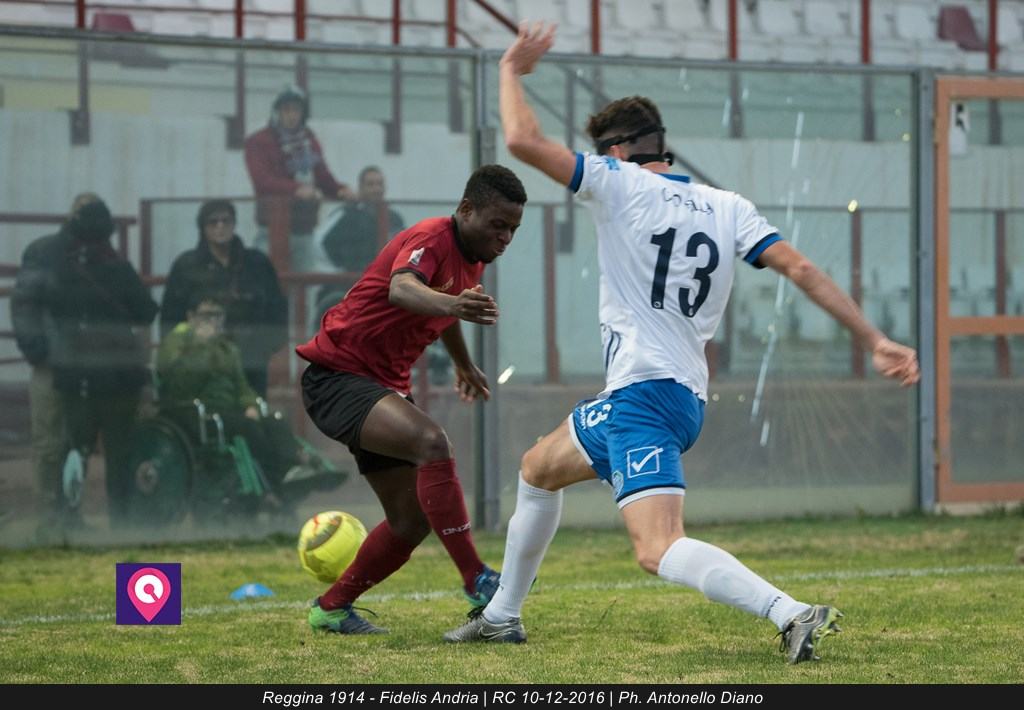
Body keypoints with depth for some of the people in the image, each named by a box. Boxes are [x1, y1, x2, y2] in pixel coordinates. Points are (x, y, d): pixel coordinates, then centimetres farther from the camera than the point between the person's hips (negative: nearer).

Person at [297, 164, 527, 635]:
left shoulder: (472, 257, 7)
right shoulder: (432, 239, -21)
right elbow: (401, 289, -45)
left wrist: (464, 366, 46)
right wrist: (453, 304, -65)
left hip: (384, 384, 10)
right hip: (337, 374, -10)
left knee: (412, 521, 7)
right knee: (431, 443, -33)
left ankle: (331, 609, 23)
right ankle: (476, 580, -33)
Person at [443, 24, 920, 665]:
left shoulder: (618, 183, -5)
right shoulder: (726, 207, 10)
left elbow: (523, 140, -10)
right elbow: (799, 268, -1)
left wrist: (511, 72, 8)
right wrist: (876, 339, -5)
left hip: (642, 392, -9)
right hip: (687, 395, 9)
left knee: (659, 549, -23)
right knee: (538, 469, 29)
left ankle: (792, 614, -40)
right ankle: (503, 615, 40)